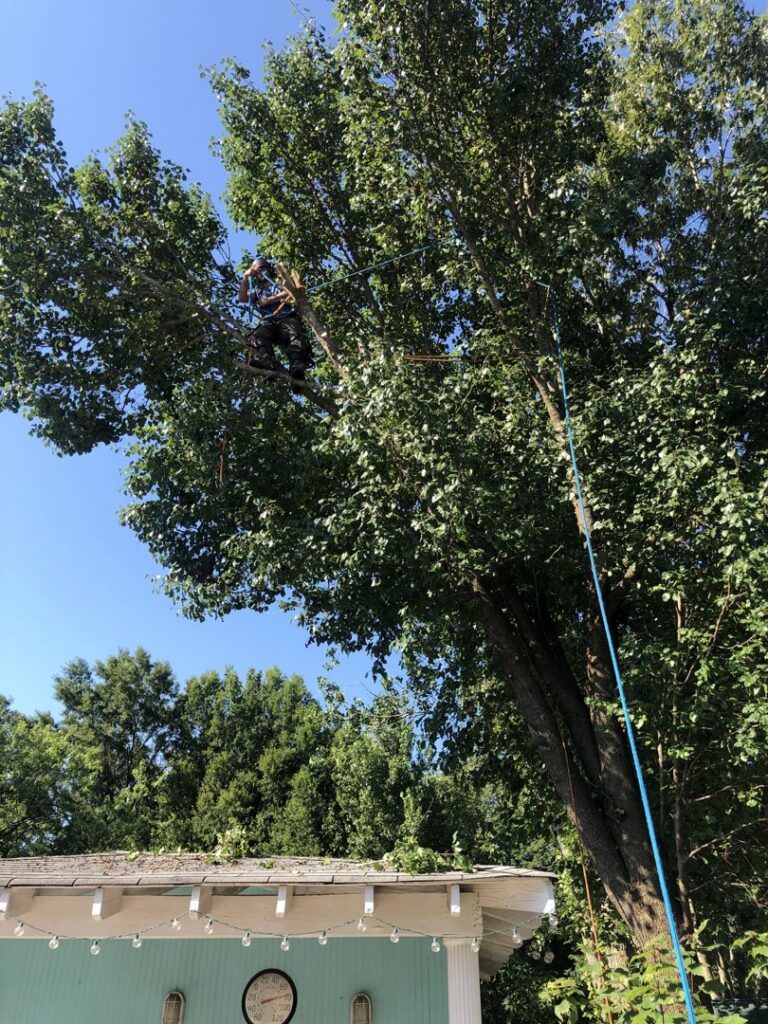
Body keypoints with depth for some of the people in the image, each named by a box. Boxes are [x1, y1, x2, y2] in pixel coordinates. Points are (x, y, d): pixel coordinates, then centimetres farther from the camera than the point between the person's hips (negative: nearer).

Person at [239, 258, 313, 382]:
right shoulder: (256, 290, 34)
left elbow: (290, 292, 7)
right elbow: (242, 299, 16)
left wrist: (269, 300, 1)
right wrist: (245, 278, 7)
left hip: (287, 318, -1)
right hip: (268, 321, 1)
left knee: (295, 336, -36)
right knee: (259, 336, -35)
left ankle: (297, 366, -62)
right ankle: (268, 364, -63)